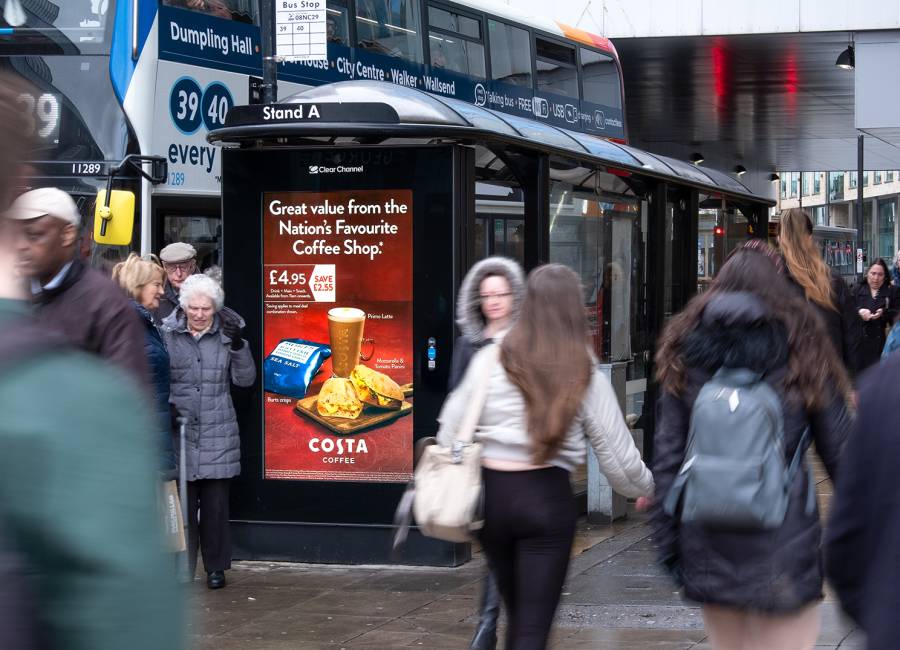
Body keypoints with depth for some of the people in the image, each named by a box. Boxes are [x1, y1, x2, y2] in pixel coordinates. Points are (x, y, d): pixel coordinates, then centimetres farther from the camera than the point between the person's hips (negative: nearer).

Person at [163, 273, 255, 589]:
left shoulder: (226, 334, 6)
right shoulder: (167, 334, 2)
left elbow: (245, 379, 3)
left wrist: (238, 346, -12)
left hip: (217, 435, 1)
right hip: (178, 431, -1)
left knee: (216, 504, 2)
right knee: (183, 503, 0)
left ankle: (216, 566, 16)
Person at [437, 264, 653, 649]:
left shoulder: (490, 361, -1)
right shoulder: (587, 379, -2)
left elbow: (450, 432, 0)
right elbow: (617, 454, 3)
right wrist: (644, 487, 23)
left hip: (491, 492, 3)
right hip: (547, 498, -2)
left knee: (517, 613, 20)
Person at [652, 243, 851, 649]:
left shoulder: (684, 356, 5)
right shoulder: (802, 350, -1)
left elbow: (668, 455, 3)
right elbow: (839, 452, 0)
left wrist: (667, 539, 8)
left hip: (707, 541, 3)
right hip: (783, 540, -3)